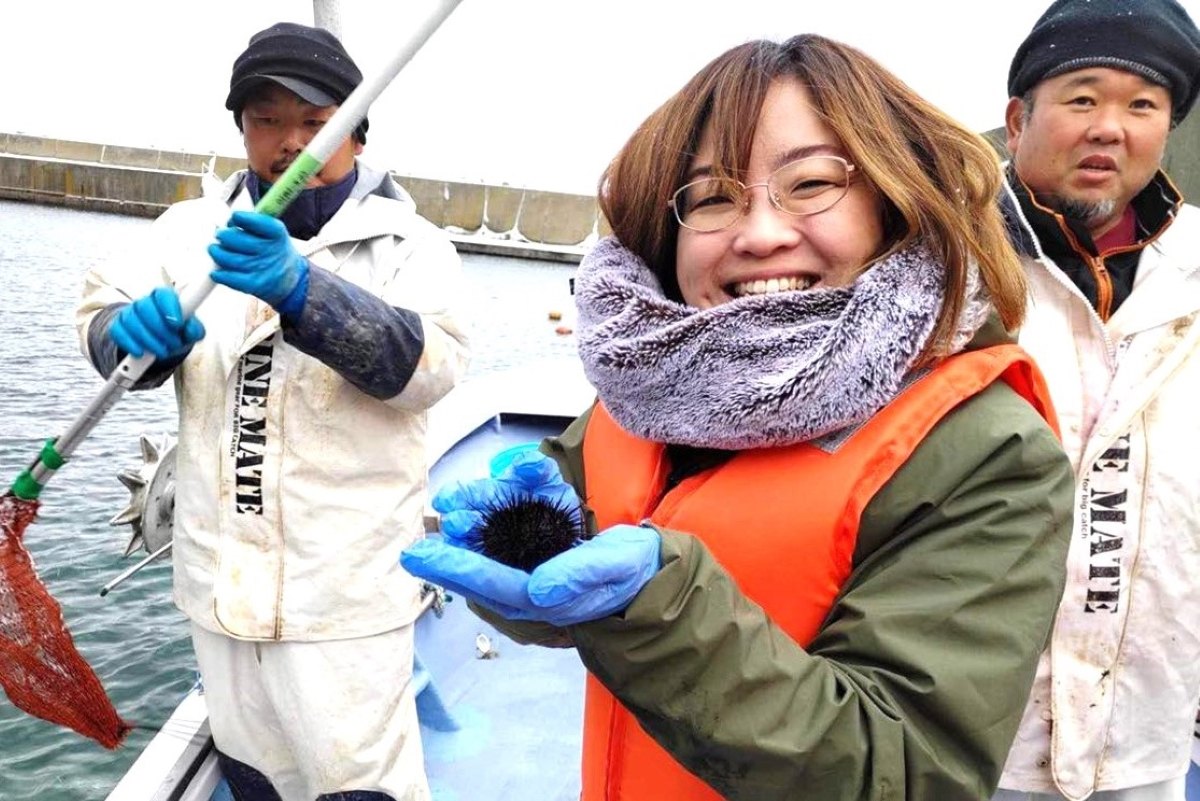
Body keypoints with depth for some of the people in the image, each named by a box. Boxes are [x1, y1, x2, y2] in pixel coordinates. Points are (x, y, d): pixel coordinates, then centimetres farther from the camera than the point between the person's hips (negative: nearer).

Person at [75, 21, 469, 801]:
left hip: (345, 591, -4)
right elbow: (101, 318, 2)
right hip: (222, 580, 5)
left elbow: (429, 362, -20)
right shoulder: (195, 226, 8)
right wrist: (139, 329, -22)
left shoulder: (408, 241, -5)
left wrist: (300, 289, -35)